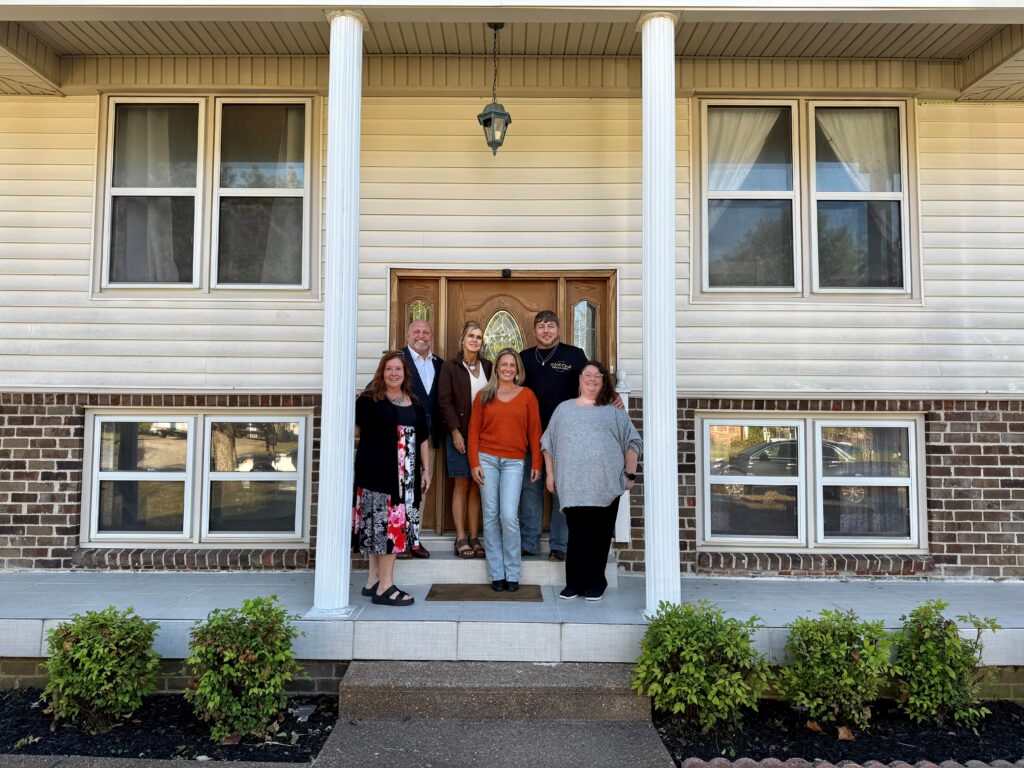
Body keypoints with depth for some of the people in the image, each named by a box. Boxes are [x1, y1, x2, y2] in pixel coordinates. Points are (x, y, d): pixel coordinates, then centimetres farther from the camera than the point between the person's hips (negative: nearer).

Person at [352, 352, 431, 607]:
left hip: (405, 475, 5)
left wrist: (426, 470, 13)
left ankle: (374, 581, 18)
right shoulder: (368, 400, -2)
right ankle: (385, 586, 0)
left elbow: (423, 439, 16)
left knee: (379, 527, 9)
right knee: (388, 524, -7)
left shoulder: (414, 404, 14)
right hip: (376, 471, -5)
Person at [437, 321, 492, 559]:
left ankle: (474, 537, 11)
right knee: (462, 485, 0)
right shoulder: (450, 366, 1)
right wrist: (455, 430, -11)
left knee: (477, 486, 5)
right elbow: (444, 400, -4)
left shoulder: (488, 367, 10)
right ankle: (461, 538, 6)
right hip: (460, 434, -3)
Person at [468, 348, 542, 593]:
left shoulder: (527, 395, 6)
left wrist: (536, 464, 1)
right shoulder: (484, 396, 8)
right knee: (491, 516, 3)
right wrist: (474, 463, -2)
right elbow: (474, 431, 7)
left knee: (509, 516, -10)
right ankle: (496, 574, 12)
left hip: (514, 462, -1)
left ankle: (512, 574, 5)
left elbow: (535, 431, 6)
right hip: (487, 459, 1)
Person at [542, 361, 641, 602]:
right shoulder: (563, 409, 16)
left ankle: (595, 585, 14)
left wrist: (630, 474, 2)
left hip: (605, 486, -1)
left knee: (600, 535, 3)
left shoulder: (613, 411, 11)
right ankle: (574, 583, 10)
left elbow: (631, 442, 9)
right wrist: (550, 474, 10)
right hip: (572, 486, 1)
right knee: (576, 534, 0)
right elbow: (548, 444, 17)